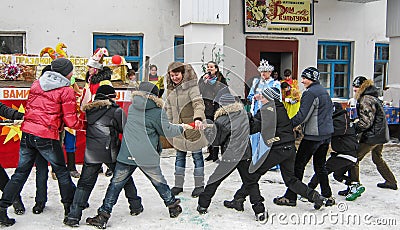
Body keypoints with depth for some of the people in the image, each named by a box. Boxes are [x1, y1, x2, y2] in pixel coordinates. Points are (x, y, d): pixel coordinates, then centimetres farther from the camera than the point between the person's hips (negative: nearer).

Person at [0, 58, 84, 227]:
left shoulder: (36, 84, 12)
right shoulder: (66, 91, -6)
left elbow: (29, 107, 18)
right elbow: (70, 121, -7)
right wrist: (83, 124, 11)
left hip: (27, 132, 5)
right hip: (47, 137, -5)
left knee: (21, 172, 14)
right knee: (61, 171, 13)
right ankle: (69, 206, 24)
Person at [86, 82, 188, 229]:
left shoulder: (132, 108, 9)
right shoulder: (157, 112, -5)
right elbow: (166, 130, -1)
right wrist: (181, 128, 16)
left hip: (127, 154, 2)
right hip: (147, 156, -2)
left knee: (116, 184, 9)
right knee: (158, 181, 17)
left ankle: (103, 215, 8)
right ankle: (173, 206, 32)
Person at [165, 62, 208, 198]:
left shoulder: (192, 86, -12)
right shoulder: (170, 89, 9)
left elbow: (198, 103, -25)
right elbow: (169, 108, 18)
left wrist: (198, 118, -42)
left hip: (193, 126, -6)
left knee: (197, 155, 3)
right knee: (180, 156, 12)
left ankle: (199, 185, 12)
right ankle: (178, 184, 20)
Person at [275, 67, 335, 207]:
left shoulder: (310, 93, -14)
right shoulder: (324, 92, 16)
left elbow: (302, 115, -20)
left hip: (313, 135, -9)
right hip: (326, 134, 9)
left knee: (299, 165, -3)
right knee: (320, 165, 16)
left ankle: (290, 197, 0)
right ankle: (327, 196, 19)